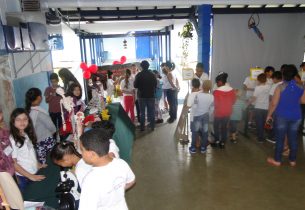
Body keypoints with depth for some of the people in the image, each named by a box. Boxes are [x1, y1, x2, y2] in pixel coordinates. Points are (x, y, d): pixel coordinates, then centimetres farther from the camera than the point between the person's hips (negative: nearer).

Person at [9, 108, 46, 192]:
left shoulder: (27, 134, 2)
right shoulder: (12, 139, -19)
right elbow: (13, 163, -18)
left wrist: (38, 164, 4)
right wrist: (30, 176, -16)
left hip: (35, 172, 6)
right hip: (23, 177, -6)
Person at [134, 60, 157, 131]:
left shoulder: (139, 75, -10)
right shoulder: (152, 75, -3)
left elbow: (135, 86, -8)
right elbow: (155, 85, 3)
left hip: (142, 96, -1)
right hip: (151, 96, 2)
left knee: (142, 112, 7)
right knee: (151, 112, 9)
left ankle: (142, 127, 10)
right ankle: (152, 126, 13)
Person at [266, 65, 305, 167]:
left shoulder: (280, 87, -14)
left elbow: (274, 103, -13)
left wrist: (269, 115, -2)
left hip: (281, 116, -4)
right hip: (296, 116, 4)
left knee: (280, 138, 6)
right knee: (293, 138, 14)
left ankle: (277, 160, 16)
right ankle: (293, 160, 26)